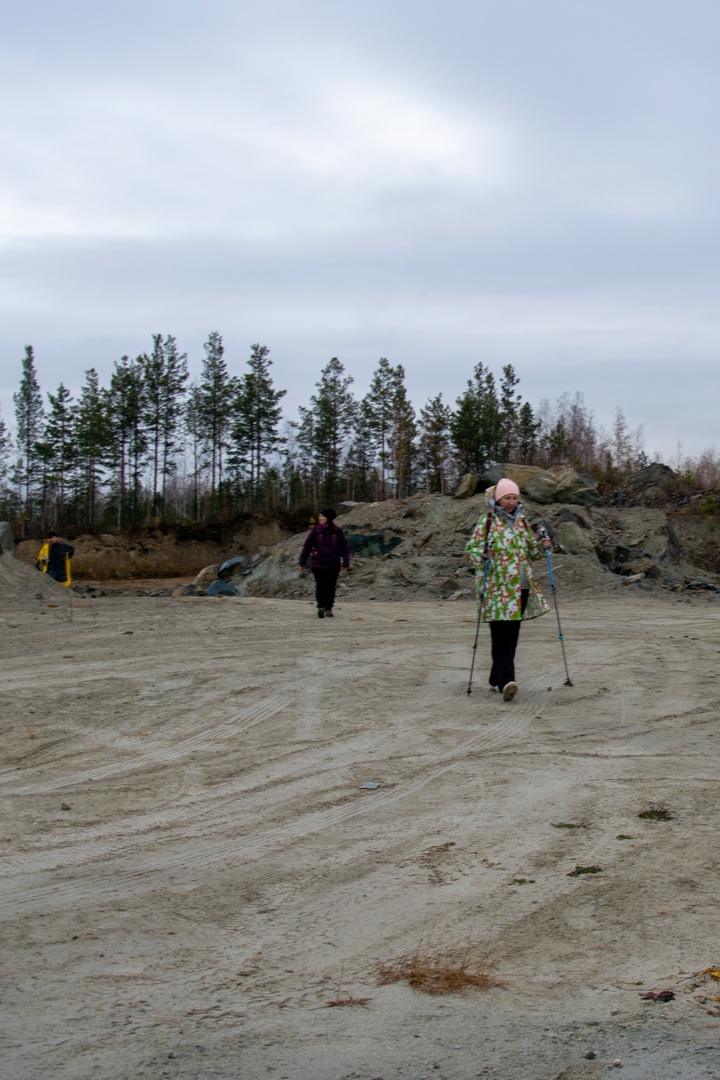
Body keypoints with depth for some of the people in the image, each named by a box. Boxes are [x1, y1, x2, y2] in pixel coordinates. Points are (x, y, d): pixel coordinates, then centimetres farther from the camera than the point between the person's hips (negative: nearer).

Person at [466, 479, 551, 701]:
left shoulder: (521, 521, 14)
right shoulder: (487, 522, -1)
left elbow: (530, 551, 23)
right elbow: (471, 548, -2)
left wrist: (541, 546, 2)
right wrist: (484, 555, -22)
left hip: (521, 587, 6)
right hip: (497, 588, -6)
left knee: (512, 634, 9)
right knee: (502, 635, -15)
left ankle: (496, 678, 21)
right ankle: (505, 681, -24)